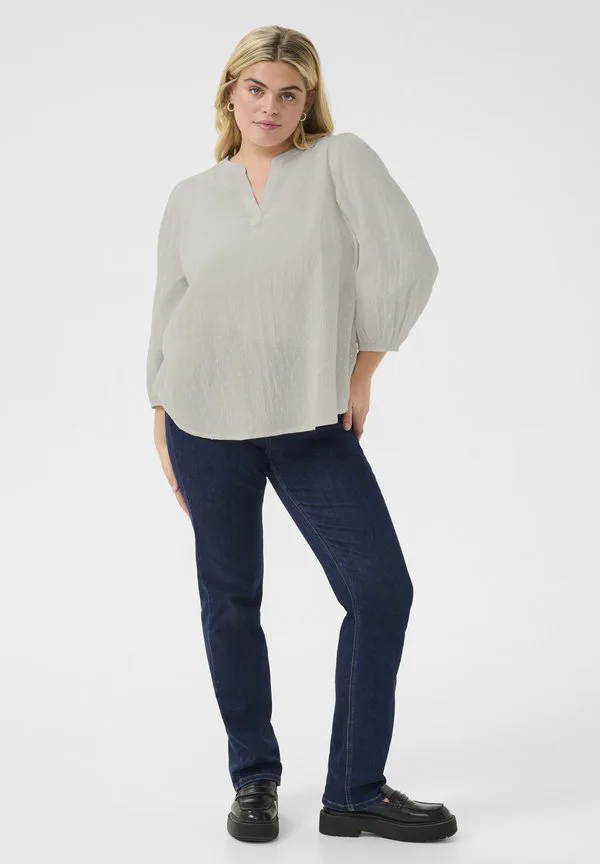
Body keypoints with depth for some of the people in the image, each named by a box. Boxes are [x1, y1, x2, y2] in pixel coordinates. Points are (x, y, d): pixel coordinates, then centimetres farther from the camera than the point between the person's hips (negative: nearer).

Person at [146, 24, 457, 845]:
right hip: (206, 421, 1)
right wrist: (161, 428, 10)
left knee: (382, 591, -5)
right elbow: (168, 314, 11)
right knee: (230, 599, 7)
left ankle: (356, 792, 10)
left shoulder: (342, 161, -1)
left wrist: (362, 372, -6)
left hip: (313, 424, -1)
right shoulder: (191, 197, 6)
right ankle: (254, 781, 23)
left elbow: (404, 265, -8)